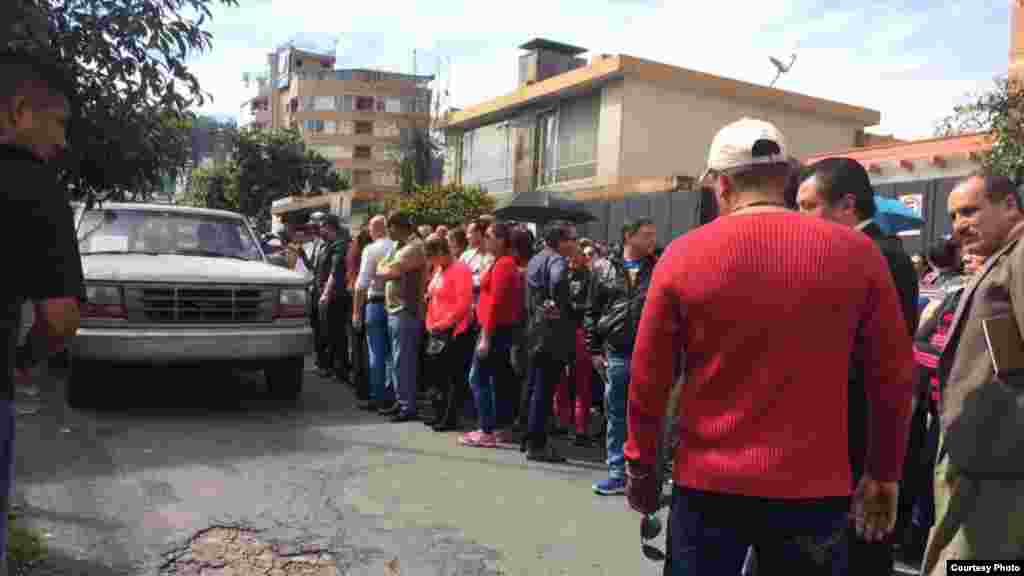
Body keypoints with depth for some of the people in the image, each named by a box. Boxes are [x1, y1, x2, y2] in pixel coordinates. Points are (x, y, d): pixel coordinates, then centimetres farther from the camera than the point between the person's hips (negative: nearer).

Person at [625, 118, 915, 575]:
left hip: (709, 483, 0)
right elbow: (893, 377, 0)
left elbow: (648, 377, -3)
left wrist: (641, 466, 10)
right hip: (813, 486, 1)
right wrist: (885, 474, 13)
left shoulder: (683, 254, -6)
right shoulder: (856, 252, -4)